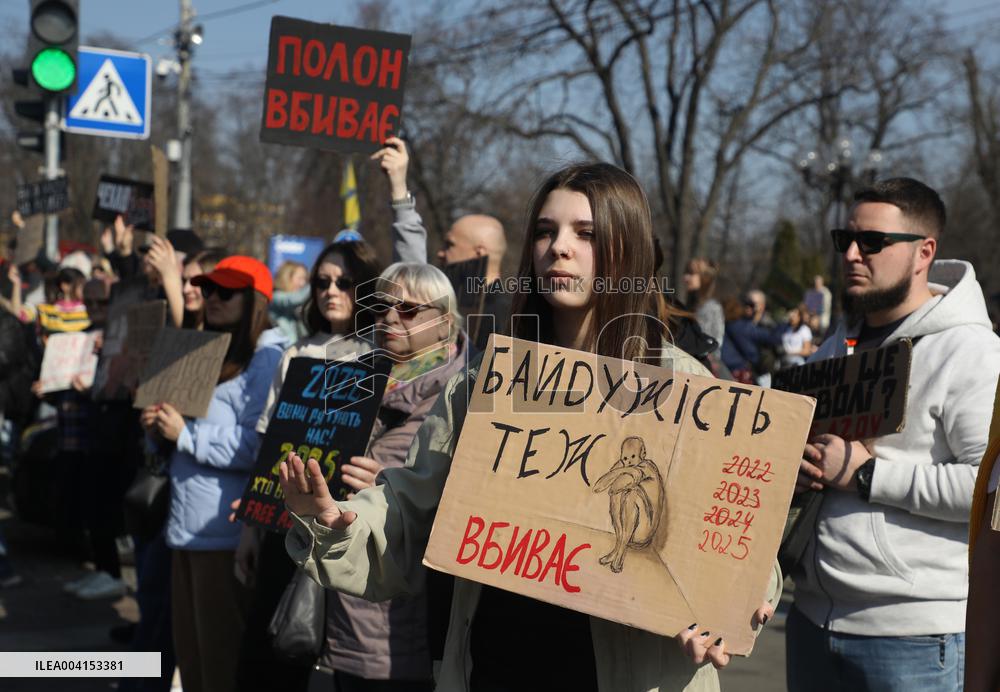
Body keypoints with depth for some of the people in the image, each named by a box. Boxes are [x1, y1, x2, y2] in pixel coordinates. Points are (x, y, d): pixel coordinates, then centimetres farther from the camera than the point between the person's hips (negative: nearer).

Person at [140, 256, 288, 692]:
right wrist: (158, 430, 3)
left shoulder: (269, 359, -10)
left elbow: (259, 447, -22)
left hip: (229, 533, -9)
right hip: (187, 526, 9)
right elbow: (178, 441, 25)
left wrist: (185, 434, -19)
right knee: (189, 652, 16)